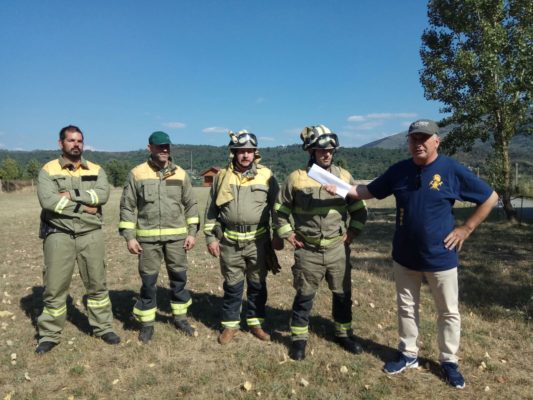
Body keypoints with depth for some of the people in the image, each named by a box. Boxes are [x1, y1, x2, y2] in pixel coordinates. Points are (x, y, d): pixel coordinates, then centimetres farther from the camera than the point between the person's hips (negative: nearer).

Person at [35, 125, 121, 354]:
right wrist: (83, 207, -13)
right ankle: (49, 335, 21)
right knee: (54, 287, 6)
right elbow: (48, 201, -15)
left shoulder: (96, 170, 8)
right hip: (59, 235, -2)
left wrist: (72, 194, -16)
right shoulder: (48, 170, 1)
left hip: (91, 235, 2)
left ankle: (103, 328, 24)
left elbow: (103, 195, -10)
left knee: (97, 284, 11)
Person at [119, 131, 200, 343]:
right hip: (148, 237, -2)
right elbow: (127, 206, 1)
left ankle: (180, 318, 27)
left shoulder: (180, 174, 5)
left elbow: (191, 204, 8)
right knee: (148, 281, 6)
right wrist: (129, 236, -5)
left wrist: (192, 232, 1)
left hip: (176, 235, 2)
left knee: (179, 278, 10)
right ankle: (147, 324, 22)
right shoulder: (137, 174, -1)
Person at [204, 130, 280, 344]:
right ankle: (230, 324, 26)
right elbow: (211, 210, 8)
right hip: (230, 241, 0)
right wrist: (211, 237, 4)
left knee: (257, 284, 12)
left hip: (258, 240, 0)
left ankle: (255, 322, 28)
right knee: (232, 285, 10)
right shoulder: (222, 176, 3)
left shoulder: (266, 175, 0)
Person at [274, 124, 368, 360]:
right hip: (308, 251, -2)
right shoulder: (296, 178, -6)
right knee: (304, 296, 8)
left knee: (343, 294, 15)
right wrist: (288, 234, -2)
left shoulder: (344, 176, 1)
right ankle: (299, 339, 25)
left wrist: (352, 232, 1)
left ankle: (344, 334, 35)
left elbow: (359, 209, 10)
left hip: (338, 249, 3)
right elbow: (280, 209, 4)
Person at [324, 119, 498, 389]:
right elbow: (370, 191, 8)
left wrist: (465, 229, -7)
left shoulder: (452, 170, -12)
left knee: (449, 312, 12)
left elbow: (490, 197, -4)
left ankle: (449, 361, 32)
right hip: (405, 256, 3)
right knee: (406, 308, 16)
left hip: (440, 257, -3)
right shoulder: (399, 170, -1)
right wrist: (341, 189, -6)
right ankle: (408, 354, 35)